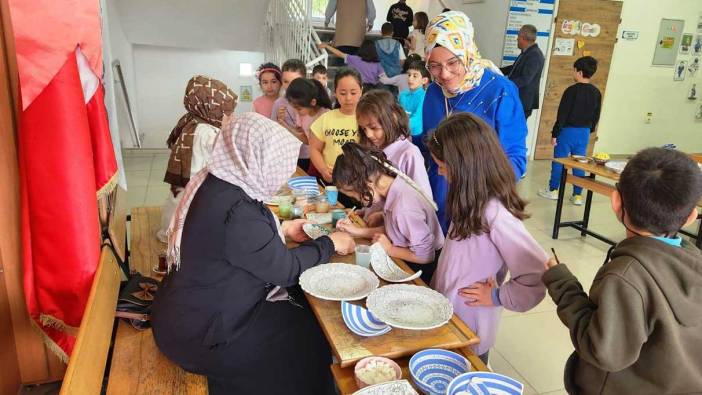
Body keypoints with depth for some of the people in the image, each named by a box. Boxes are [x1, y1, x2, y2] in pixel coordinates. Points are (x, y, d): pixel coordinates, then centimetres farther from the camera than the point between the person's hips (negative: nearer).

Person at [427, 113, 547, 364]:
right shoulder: (473, 203, -2)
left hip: (468, 332, -7)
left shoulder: (496, 214, -28)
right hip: (446, 315, 7)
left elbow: (539, 275, -30)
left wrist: (497, 296, -18)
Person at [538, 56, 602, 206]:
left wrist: (554, 133, -10)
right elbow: (596, 116, 10)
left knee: (559, 160, 7)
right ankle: (577, 195, 13)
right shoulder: (596, 92, 4)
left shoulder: (572, 90, -15)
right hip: (584, 132, 5)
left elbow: (562, 114, -15)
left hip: (567, 130, -5)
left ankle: (553, 190, 15)